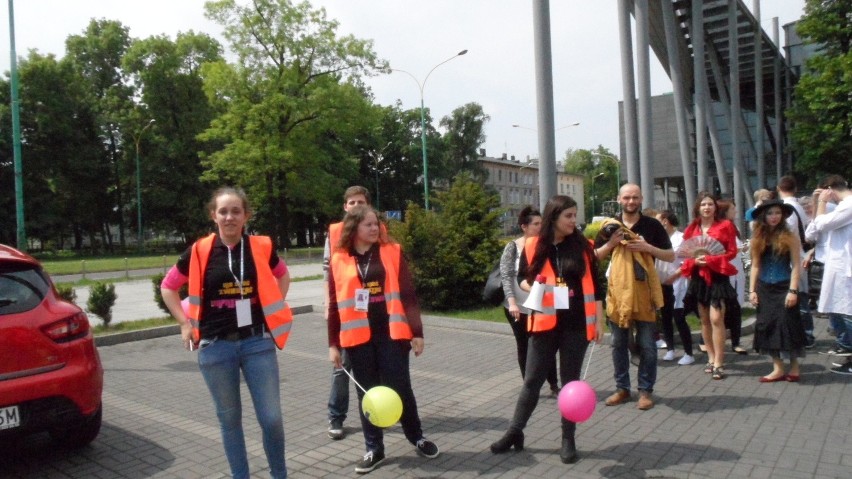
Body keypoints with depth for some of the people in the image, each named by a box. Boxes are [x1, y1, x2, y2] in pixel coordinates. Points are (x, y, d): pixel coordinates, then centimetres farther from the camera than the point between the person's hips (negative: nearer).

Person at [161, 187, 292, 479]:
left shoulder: (261, 247, -2)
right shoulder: (199, 251, -4)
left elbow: (283, 277, 18)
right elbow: (168, 287, 10)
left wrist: (274, 311, 10)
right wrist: (186, 324, 3)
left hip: (257, 342, 0)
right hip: (216, 346, 0)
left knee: (271, 417, 1)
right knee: (229, 418, 11)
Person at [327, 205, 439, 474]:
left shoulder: (392, 252, 2)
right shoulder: (339, 260, 2)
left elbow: (408, 295, 1)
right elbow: (334, 305, 5)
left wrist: (417, 332, -3)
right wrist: (333, 344, 4)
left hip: (391, 333, -1)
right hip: (358, 337, 1)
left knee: (400, 388, 5)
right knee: (367, 393, 9)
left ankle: (417, 438, 27)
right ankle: (374, 449, 24)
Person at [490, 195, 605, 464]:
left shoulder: (583, 246, 1)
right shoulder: (533, 247, -1)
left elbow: (595, 286, 5)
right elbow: (522, 279, 11)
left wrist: (599, 321, 3)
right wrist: (531, 287, -12)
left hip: (576, 325, 0)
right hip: (544, 323, 0)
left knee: (570, 381, 9)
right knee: (532, 380, 6)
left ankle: (568, 440, 21)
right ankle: (515, 432, 20)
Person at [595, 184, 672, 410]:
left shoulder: (652, 225, 1)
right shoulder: (610, 225, 6)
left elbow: (671, 256, 3)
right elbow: (595, 256, 8)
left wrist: (648, 247, -13)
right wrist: (611, 243, -10)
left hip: (644, 291, -2)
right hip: (617, 291, 2)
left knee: (646, 344, 3)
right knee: (618, 343, 9)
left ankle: (646, 390, 15)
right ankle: (622, 388, 21)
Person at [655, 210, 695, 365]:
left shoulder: (681, 238, -9)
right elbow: (655, 259, 14)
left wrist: (672, 277, -15)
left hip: (676, 284, -6)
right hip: (662, 285, 6)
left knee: (679, 319, -6)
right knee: (666, 318, 11)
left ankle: (688, 354, 3)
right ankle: (670, 350, 22)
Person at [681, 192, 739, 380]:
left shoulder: (725, 226, -1)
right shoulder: (691, 229, 8)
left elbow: (732, 251, -3)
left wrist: (711, 259, -16)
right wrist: (695, 260, -12)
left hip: (718, 276, -4)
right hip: (698, 277, 4)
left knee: (716, 318, -12)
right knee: (704, 320, 10)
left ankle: (719, 363, -7)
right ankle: (711, 358, 22)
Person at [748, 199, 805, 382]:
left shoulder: (790, 236, -3)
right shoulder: (758, 238, 6)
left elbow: (796, 266, -7)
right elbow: (755, 266, 8)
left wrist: (793, 290, -14)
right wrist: (752, 290, 2)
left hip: (783, 287, -4)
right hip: (764, 289, 4)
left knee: (787, 325, -3)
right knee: (767, 326, 4)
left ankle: (794, 367, 13)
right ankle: (778, 368, 12)